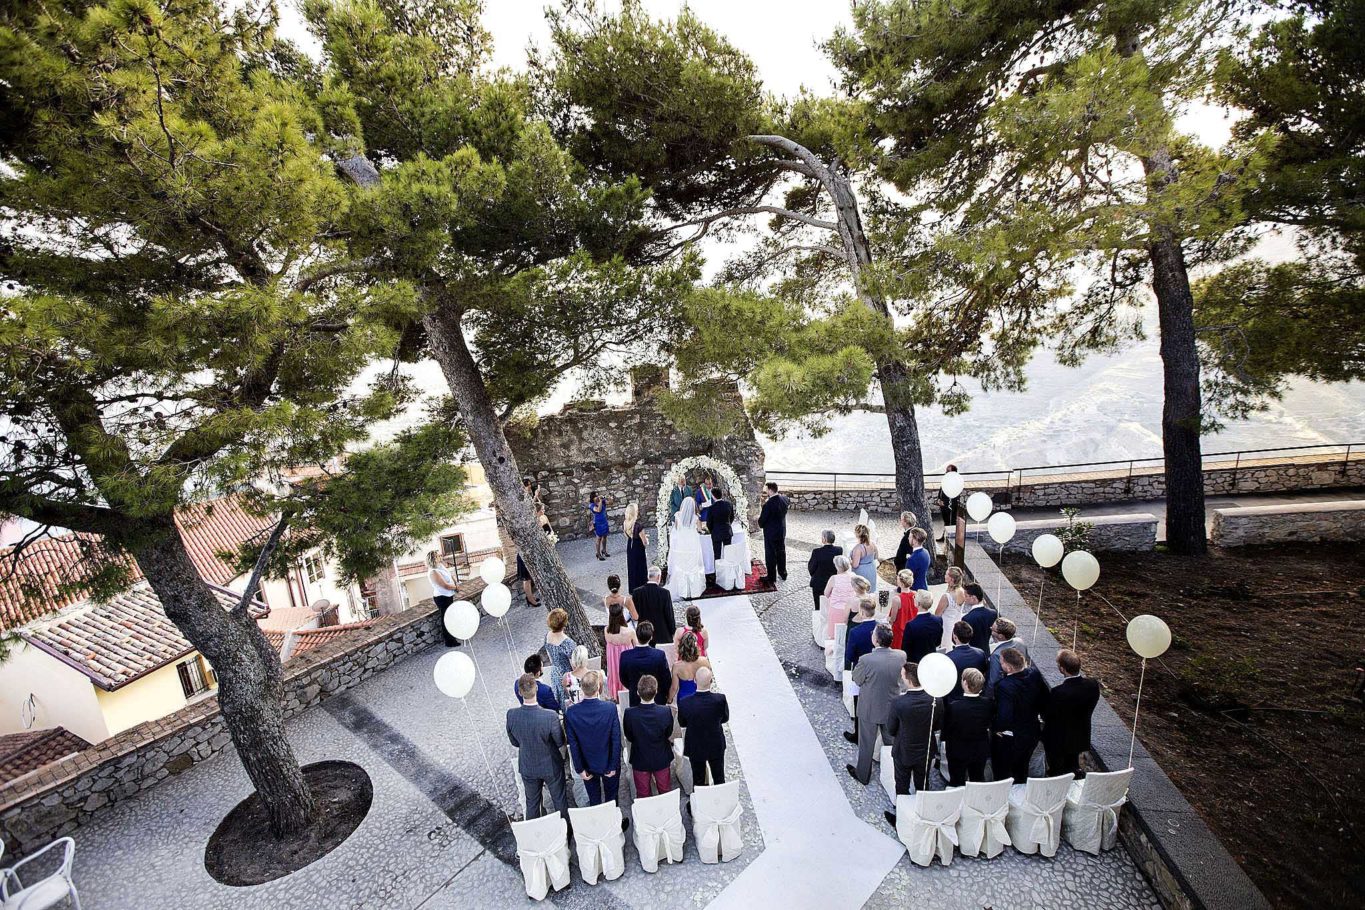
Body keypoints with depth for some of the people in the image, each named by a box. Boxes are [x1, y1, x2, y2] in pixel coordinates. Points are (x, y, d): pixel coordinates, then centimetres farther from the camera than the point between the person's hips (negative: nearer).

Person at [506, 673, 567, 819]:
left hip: (527, 768, 2)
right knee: (560, 800, 23)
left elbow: (514, 742, -6)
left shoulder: (511, 715, -24)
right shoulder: (551, 717, -34)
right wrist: (561, 727, 1)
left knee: (532, 803, 26)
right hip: (551, 767, -2)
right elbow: (560, 743, -17)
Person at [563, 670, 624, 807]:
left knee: (594, 800, 24)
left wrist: (579, 769, -2)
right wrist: (613, 766, -6)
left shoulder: (570, 713, -22)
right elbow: (616, 741, -19)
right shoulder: (610, 709, -26)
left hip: (588, 766, 1)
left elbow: (573, 745, -14)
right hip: (608, 764, -1)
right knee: (611, 797, 24)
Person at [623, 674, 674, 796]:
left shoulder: (630, 713, -26)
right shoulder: (666, 711, -25)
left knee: (642, 795, 22)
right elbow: (669, 737, -9)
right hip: (662, 759, 1)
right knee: (665, 792, 25)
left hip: (640, 760, 0)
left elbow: (629, 739, -10)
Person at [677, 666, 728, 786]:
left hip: (695, 748, 0)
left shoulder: (684, 703, -29)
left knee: (698, 780, 24)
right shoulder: (720, 699, -30)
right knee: (719, 777, 27)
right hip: (716, 746, 1)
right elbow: (725, 718, -10)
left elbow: (682, 724, -10)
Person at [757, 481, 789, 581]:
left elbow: (761, 522, -21)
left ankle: (771, 578, 17)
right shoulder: (784, 499, -7)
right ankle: (783, 574, 34)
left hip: (770, 533, -6)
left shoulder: (768, 504, -27)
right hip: (782, 531, 7)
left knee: (770, 556, 7)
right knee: (781, 553, 21)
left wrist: (759, 516, 1)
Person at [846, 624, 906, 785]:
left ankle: (862, 775, 38)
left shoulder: (866, 660, -32)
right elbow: (899, 676, 1)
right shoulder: (901, 656, -19)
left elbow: (856, 679, -14)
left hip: (869, 709, -4)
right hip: (892, 708, 4)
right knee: (891, 741, 27)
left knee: (866, 744, 18)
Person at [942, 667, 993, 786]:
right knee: (978, 780, 25)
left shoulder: (952, 707, -30)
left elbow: (945, 730, -17)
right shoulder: (988, 703, -20)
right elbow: (989, 723, -1)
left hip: (958, 753, -3)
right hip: (981, 751, 4)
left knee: (957, 785, 16)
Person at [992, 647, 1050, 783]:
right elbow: (1045, 699, 0)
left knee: (1002, 775, 17)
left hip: (1008, 740, -7)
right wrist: (1038, 715, 15)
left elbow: (1004, 717, -35)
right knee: (1022, 770, 31)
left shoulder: (1004, 687, -36)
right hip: (1032, 734, 7)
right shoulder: (1035, 673, -16)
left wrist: (996, 727, -16)